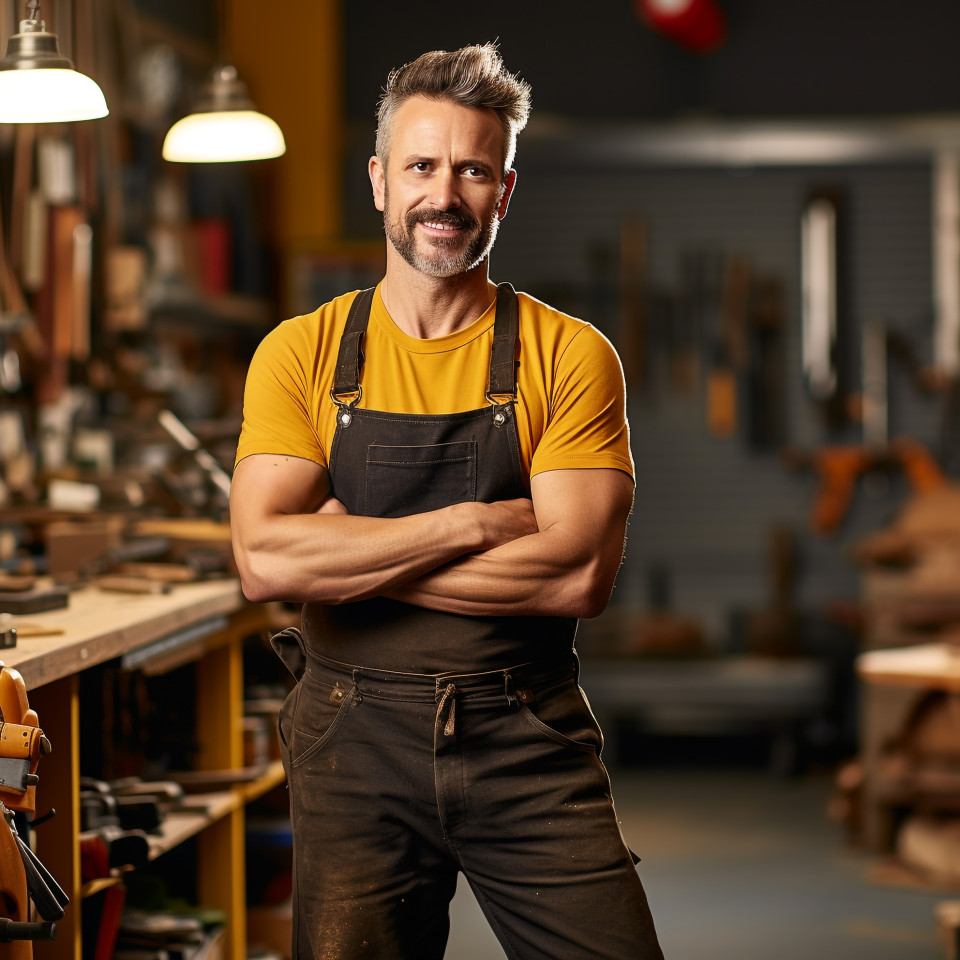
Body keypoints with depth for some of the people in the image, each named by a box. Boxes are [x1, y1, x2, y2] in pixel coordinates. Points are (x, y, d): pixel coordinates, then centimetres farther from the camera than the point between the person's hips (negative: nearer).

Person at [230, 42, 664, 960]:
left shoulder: (570, 356, -2)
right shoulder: (300, 354, 1)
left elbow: (580, 573, -14)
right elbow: (263, 559, -12)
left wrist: (352, 552, -14)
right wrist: (473, 524, -15)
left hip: (528, 746, 0)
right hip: (352, 746, 1)